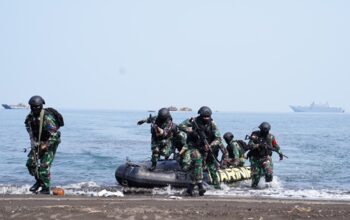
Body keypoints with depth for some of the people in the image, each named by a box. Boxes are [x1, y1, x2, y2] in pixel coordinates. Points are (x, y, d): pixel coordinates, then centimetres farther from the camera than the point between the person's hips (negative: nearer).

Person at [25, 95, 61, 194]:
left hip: (50, 143, -7)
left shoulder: (47, 118, -29)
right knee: (31, 163, 4)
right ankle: (39, 181, 26)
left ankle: (46, 189, 0)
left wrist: (45, 146, -24)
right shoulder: (30, 116, -6)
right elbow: (27, 124, 19)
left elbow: (54, 135, -28)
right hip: (38, 142, 7)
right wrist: (32, 139, 14)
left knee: (44, 166, -12)